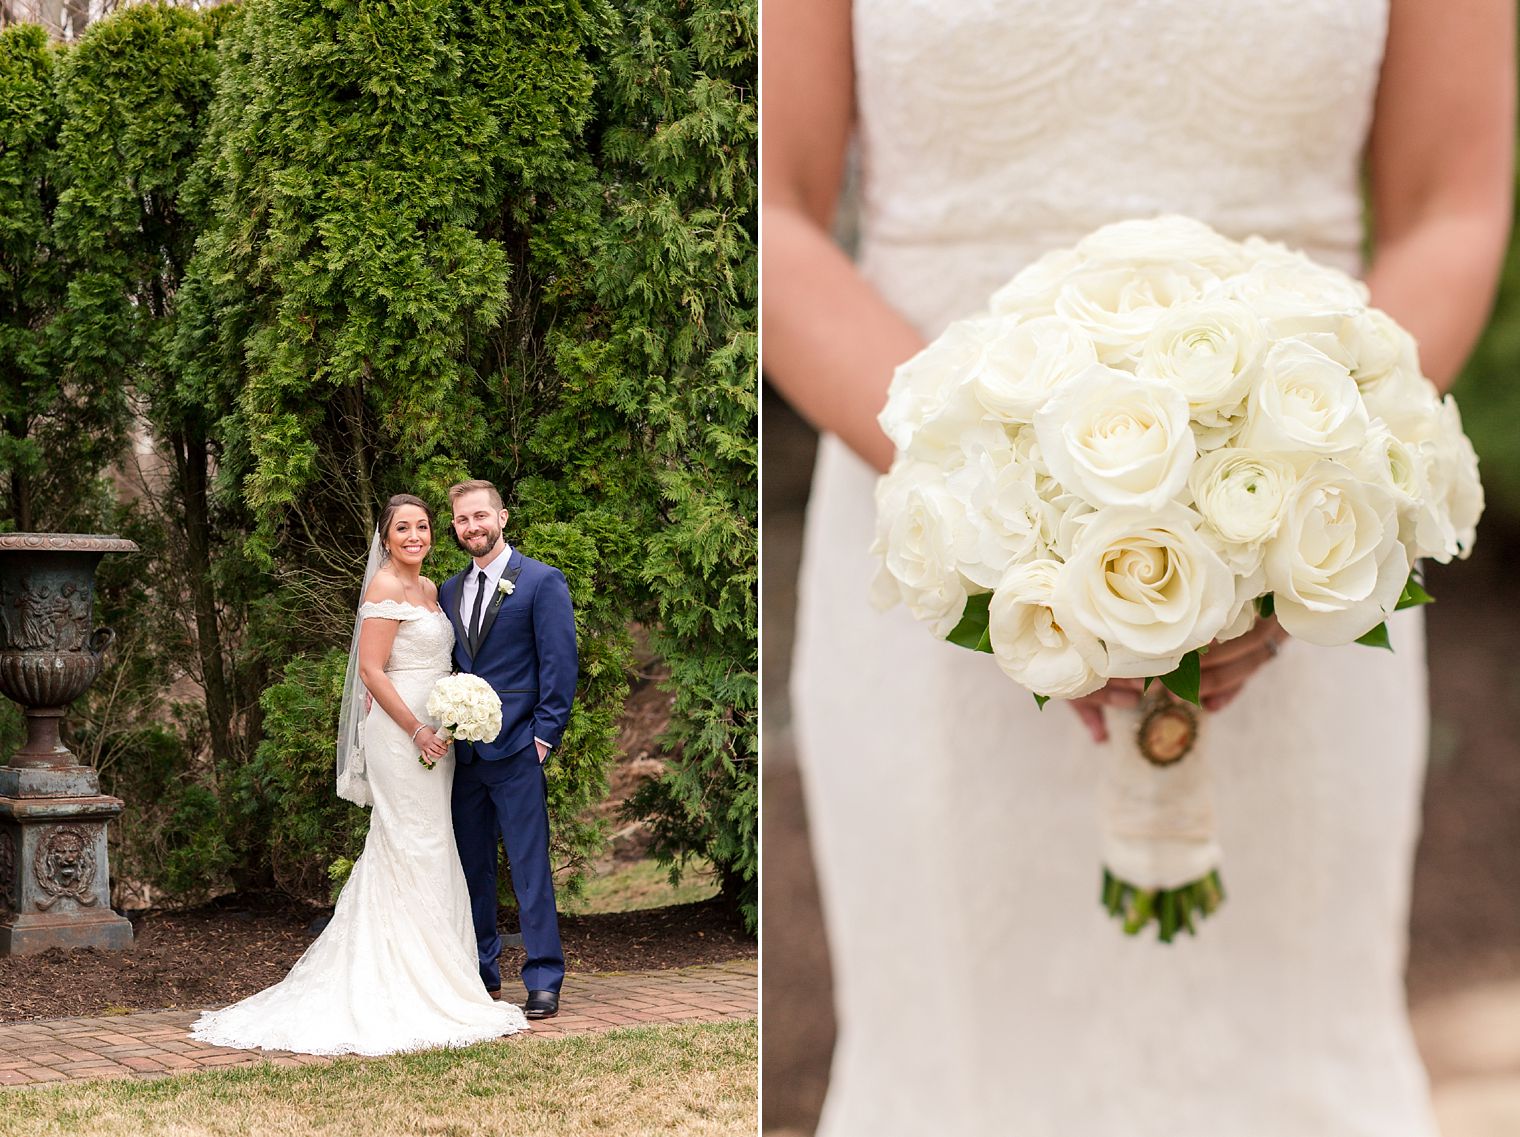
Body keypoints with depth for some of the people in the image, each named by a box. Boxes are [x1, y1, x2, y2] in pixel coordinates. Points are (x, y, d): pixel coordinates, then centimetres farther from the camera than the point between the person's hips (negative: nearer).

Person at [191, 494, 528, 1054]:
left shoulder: (429, 588, 15)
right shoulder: (384, 588, -11)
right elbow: (371, 670, -17)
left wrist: (443, 729, 11)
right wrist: (417, 730, -19)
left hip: (431, 736, 9)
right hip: (400, 734, -9)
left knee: (426, 857, 11)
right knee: (412, 856, -7)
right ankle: (411, 990, -3)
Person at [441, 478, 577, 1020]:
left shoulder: (542, 581, -3)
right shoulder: (450, 590, 15)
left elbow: (559, 664, -6)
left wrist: (544, 735, -11)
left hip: (516, 751, -6)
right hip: (463, 751, 6)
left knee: (530, 868, -5)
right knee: (471, 867, 11)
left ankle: (544, 981, 1)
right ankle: (481, 971, 21)